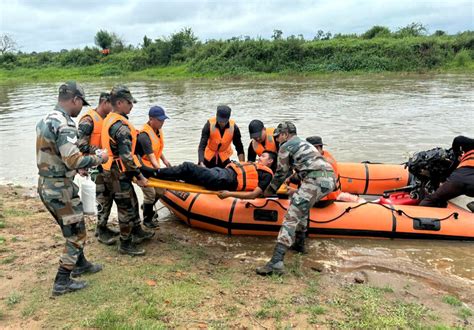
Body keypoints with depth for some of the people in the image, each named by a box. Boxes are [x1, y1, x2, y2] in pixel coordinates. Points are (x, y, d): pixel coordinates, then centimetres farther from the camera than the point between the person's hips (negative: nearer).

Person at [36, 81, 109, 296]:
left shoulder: (45, 120, 10)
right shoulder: (64, 124, -21)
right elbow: (73, 160, -27)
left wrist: (80, 168, 17)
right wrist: (97, 159, -12)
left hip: (46, 185, 9)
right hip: (60, 189, -9)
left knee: (73, 228, 24)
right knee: (76, 233, 5)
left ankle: (80, 264, 40)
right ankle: (62, 282, 13)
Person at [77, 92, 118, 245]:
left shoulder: (107, 119, 13)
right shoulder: (88, 119, -14)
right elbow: (80, 143, -22)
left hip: (107, 166, 9)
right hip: (95, 167, -9)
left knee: (108, 198, 14)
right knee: (103, 199, -5)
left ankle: (102, 227, 28)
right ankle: (101, 232, 9)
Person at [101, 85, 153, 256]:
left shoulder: (109, 120, 10)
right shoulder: (121, 126, -23)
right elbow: (126, 157, -27)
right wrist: (139, 176, -18)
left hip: (112, 171, 10)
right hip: (118, 175, -10)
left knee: (132, 202, 21)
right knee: (126, 208, 2)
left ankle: (137, 232, 37)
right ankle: (126, 244, 16)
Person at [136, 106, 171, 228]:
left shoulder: (158, 130, 1)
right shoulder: (144, 135, -28)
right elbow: (151, 156, -37)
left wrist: (164, 160, 9)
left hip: (153, 167, 9)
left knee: (160, 191, 15)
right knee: (150, 193, -5)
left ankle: (148, 209, 42)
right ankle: (147, 219, 17)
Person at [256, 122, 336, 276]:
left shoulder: (285, 147, 8)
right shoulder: (304, 143, 35)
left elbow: (281, 173, 12)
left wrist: (270, 191, 27)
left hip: (316, 180, -9)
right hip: (331, 178, 9)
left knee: (291, 217, -12)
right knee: (301, 207, 30)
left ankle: (276, 262, -20)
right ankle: (299, 244, 33)